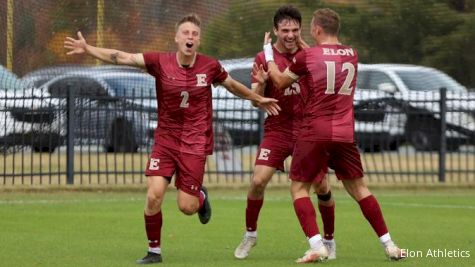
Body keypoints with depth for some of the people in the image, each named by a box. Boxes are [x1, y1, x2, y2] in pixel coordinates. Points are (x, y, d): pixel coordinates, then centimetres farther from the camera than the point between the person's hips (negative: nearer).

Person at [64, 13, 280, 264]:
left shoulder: (210, 66, -5)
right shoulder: (160, 62, -8)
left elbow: (233, 86, 14)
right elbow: (122, 57, -15)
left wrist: (258, 99, 24)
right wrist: (88, 49, -25)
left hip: (195, 143, -1)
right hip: (165, 139, 1)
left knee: (186, 206, -4)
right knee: (153, 196, -14)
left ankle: (200, 195, 35)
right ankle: (154, 251, 5)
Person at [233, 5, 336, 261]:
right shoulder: (264, 58, -2)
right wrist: (260, 85, -29)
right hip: (277, 130, -1)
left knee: (322, 186, -3)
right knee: (258, 181, -14)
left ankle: (329, 240, 17)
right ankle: (250, 235, 7)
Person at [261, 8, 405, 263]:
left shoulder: (306, 56, -6)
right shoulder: (352, 55, 9)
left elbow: (280, 82, 9)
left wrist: (268, 53, 22)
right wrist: (303, 47, 33)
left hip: (315, 134, -4)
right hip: (345, 134, 4)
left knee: (299, 188, 6)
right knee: (358, 187, 14)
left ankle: (317, 247, -9)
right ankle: (389, 245, 11)